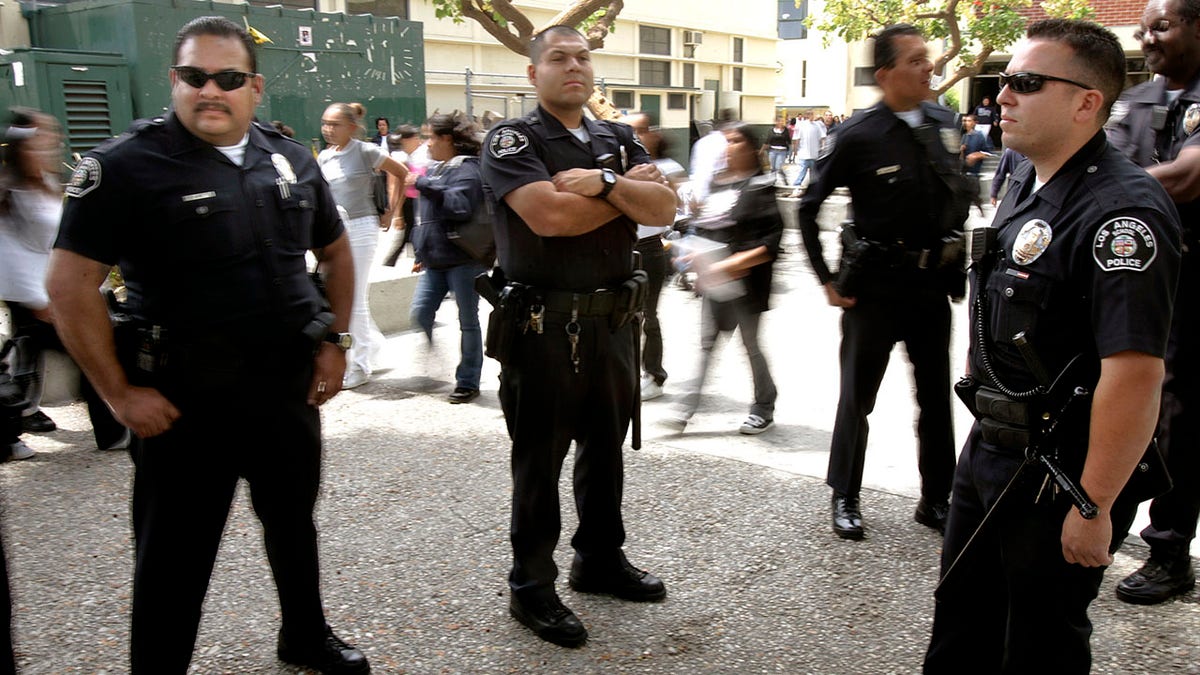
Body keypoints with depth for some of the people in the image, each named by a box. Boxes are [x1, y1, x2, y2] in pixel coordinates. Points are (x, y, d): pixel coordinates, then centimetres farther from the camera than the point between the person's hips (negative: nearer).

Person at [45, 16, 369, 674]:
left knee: (293, 522, 22)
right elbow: (71, 282, -13)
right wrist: (120, 394, -14)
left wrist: (335, 341, 8)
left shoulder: (292, 161, 5)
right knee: (175, 557, 7)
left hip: (289, 386, 5)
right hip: (185, 399, -5)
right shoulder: (127, 163, -11)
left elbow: (336, 253, 17)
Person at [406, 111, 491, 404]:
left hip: (464, 259, -9)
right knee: (420, 314, 3)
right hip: (437, 259, 9)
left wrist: (424, 184, -24)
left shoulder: (467, 169, -12)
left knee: (468, 321, 2)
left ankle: (468, 382, 12)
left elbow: (461, 206, -29)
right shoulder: (442, 169, 17)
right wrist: (423, 253, 26)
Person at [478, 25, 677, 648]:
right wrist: (630, 189, -8)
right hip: (543, 327, -6)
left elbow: (663, 209, -1)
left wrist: (604, 182, -18)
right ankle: (531, 587, 18)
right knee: (539, 457, 5)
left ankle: (600, 560, 36)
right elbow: (549, 215, -23)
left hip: (613, 321, 6)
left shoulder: (618, 140, 12)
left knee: (605, 445, 18)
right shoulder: (512, 140, -6)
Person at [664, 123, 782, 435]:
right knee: (707, 343, 6)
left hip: (745, 283, -6)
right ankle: (687, 409, 6)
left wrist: (735, 263, -23)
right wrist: (696, 258, 1)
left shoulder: (759, 187, -9)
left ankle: (764, 409, 24)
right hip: (713, 282, 6)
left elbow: (771, 242, -16)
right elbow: (702, 230, 19)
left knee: (750, 344, 6)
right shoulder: (716, 185, 10)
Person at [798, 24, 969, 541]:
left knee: (936, 396, 13)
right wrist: (827, 281, -7)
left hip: (933, 283, 5)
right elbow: (809, 208, -6)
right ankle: (845, 498, 23)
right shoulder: (857, 135, -12)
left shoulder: (945, 124, 3)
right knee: (857, 397, 8)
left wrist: (955, 261, 10)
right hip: (875, 285, -5)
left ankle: (936, 499, 27)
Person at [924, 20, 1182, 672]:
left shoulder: (1122, 211, -24)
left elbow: (1136, 376, -28)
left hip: (1056, 472, -8)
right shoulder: (1025, 180, 7)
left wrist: (1094, 508, -25)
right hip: (989, 447, 8)